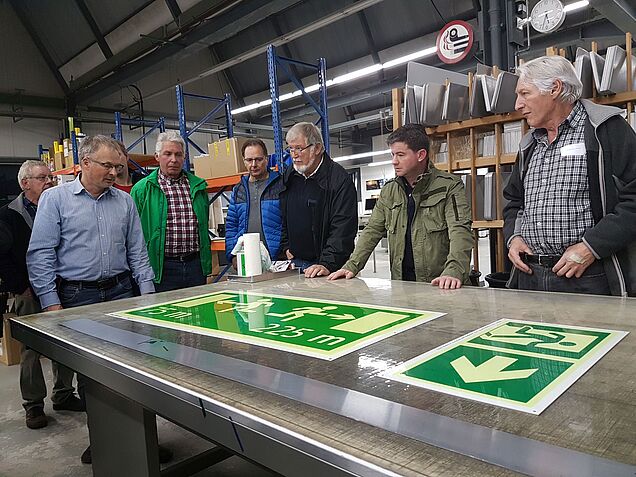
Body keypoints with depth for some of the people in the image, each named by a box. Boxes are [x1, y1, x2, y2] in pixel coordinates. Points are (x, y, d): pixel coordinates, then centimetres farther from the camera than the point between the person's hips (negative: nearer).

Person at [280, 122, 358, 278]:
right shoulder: (289, 176, 9)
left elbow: (343, 228, -18)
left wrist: (327, 264, -26)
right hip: (296, 262, 5)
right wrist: (286, 247, 10)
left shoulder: (339, 179, -12)